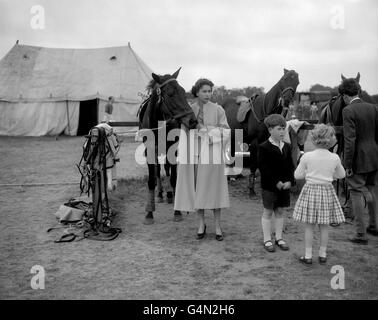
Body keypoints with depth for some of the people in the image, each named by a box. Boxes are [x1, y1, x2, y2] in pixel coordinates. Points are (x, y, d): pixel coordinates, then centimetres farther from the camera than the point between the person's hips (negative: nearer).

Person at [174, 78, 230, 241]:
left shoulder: (218, 110, 0)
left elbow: (226, 132, 0)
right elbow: (184, 134, 6)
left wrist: (209, 130, -16)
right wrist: (181, 157, 1)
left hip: (211, 153, -2)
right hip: (192, 154, 2)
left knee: (213, 189, 2)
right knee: (196, 189, 7)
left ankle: (217, 226, 14)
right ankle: (201, 224, 21)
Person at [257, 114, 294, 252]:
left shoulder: (287, 147, 8)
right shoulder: (264, 147, -10)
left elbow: (291, 166, 8)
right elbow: (263, 168, -15)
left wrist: (290, 181, -8)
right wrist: (276, 182, -18)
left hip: (285, 185, 5)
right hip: (269, 186, -5)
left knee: (280, 211, 13)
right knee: (268, 211, 4)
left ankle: (279, 238, 25)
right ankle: (267, 240, 15)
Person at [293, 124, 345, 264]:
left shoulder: (307, 156, -11)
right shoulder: (335, 158, -5)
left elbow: (297, 175, -4)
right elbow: (341, 175, 11)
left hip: (310, 189, -2)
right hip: (327, 191, 2)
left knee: (309, 226, 5)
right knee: (324, 226, 12)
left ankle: (308, 255, 10)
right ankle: (322, 254, 22)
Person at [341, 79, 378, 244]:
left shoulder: (348, 111, -16)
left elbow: (349, 139, -20)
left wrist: (347, 164, -15)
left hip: (358, 159, -7)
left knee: (356, 193, 3)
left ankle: (361, 234, 9)